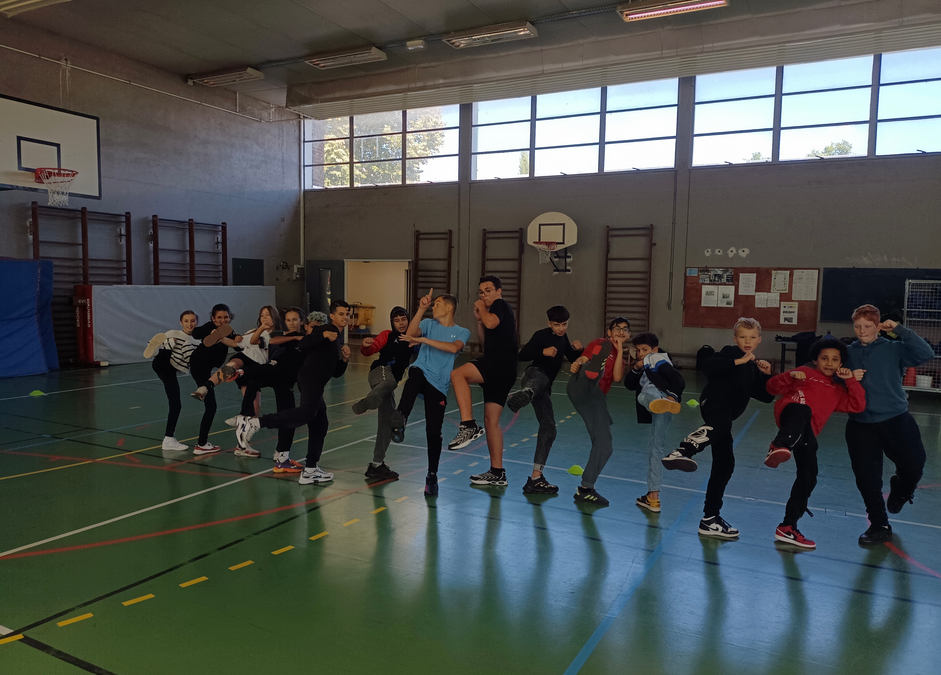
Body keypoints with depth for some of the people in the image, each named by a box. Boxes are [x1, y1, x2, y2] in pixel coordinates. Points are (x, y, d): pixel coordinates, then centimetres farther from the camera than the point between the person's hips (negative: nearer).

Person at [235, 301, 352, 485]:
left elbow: (336, 373, 27)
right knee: (306, 412, -32)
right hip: (309, 378, -10)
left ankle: (310, 471, 19)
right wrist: (323, 335, -25)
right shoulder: (325, 330, 1)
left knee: (319, 425, 11)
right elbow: (302, 345, -15)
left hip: (316, 386, 10)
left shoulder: (339, 340, 25)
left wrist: (345, 359, 9)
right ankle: (253, 422, -31)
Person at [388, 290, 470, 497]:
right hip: (421, 372, 1)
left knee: (434, 433, -2)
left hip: (438, 386, -1)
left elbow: (454, 348, -14)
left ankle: (432, 475, 17)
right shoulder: (428, 324, 15)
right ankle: (400, 419, -52)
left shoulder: (462, 332, 9)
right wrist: (421, 308, -10)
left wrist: (422, 340, -16)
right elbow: (410, 334, -5)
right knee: (415, 373, -38)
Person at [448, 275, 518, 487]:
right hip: (498, 370, 10)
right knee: (491, 420, 10)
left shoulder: (500, 304, 0)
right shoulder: (494, 311, 28)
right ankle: (497, 473, 14)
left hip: (500, 364, -10)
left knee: (457, 374, -27)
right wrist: (478, 318, 19)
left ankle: (469, 426, -32)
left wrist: (482, 310, -1)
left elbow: (491, 323, -20)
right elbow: (484, 340, 31)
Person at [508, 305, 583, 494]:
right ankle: (522, 395, -87)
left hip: (545, 386, 8)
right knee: (539, 380, -46)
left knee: (548, 429, 4)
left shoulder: (563, 338, 20)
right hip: (535, 374, -8)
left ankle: (536, 478, 9)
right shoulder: (541, 335, -1)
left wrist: (578, 349, 4)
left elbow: (574, 360, 24)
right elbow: (522, 355, -7)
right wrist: (544, 352, -18)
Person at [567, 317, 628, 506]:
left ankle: (585, 489, 14)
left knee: (604, 447, 2)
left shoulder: (620, 357, 27)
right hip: (580, 388, -6)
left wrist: (620, 350, 4)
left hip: (596, 397, 6)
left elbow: (617, 377, 6)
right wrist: (575, 364, -21)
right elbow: (582, 359, 2)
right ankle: (591, 375, -63)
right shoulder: (600, 343, 17)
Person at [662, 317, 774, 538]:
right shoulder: (730, 352, 4)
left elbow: (767, 396, 23)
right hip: (716, 402, -8)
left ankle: (710, 519, 16)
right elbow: (708, 366, -15)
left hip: (725, 415, 8)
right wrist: (739, 361, -15)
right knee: (720, 425, -44)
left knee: (724, 464, 8)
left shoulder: (753, 367, 26)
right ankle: (684, 449, -67)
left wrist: (767, 375, 7)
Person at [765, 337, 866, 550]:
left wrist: (850, 379, 12)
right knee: (803, 411, -42)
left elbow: (859, 406, 18)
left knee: (808, 479, -1)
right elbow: (772, 388, 14)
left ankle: (788, 528, 10)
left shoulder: (838, 391, 34)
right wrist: (790, 376, -5)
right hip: (789, 412, -5)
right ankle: (779, 447, -70)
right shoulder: (805, 373, 22)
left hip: (808, 433, 5)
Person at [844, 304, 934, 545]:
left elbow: (926, 354, -15)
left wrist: (900, 329, -16)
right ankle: (879, 526, 22)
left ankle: (900, 490, 29)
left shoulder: (893, 349, 1)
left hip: (896, 419, -1)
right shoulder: (847, 353, 6)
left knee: (914, 464, -9)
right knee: (866, 478, 3)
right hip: (860, 424, 1)